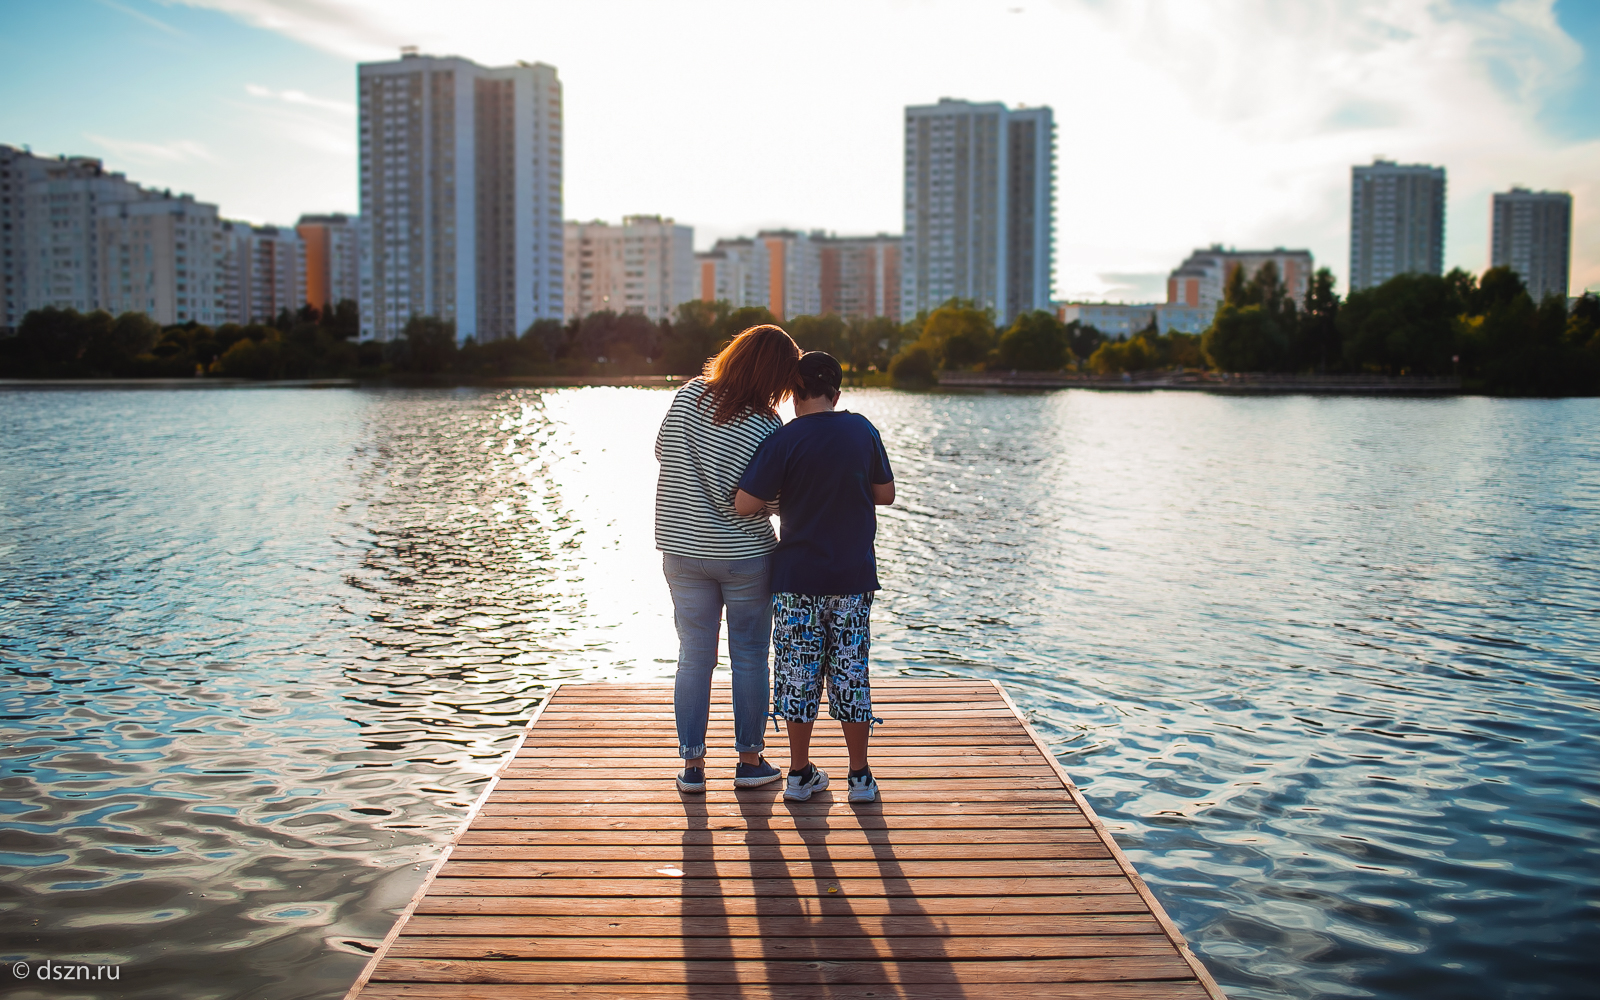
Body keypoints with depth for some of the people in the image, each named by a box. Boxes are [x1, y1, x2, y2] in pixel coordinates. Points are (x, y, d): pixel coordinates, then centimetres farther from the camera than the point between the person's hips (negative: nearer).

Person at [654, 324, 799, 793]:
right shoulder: (766, 427, -17)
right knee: (749, 658, 10)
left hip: (682, 551, 4)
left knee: (693, 658, 10)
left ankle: (692, 765, 15)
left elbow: (662, 450, 9)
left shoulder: (689, 395, -3)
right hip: (744, 554, -4)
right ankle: (750, 761, 19)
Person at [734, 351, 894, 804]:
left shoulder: (784, 440, -11)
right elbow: (885, 494, 9)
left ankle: (800, 772, 18)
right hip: (854, 576, 2)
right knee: (851, 673, 10)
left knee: (798, 673, 9)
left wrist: (784, 496, 5)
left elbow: (744, 503, -14)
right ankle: (860, 775, 17)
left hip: (797, 578, -2)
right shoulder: (863, 430, -1)